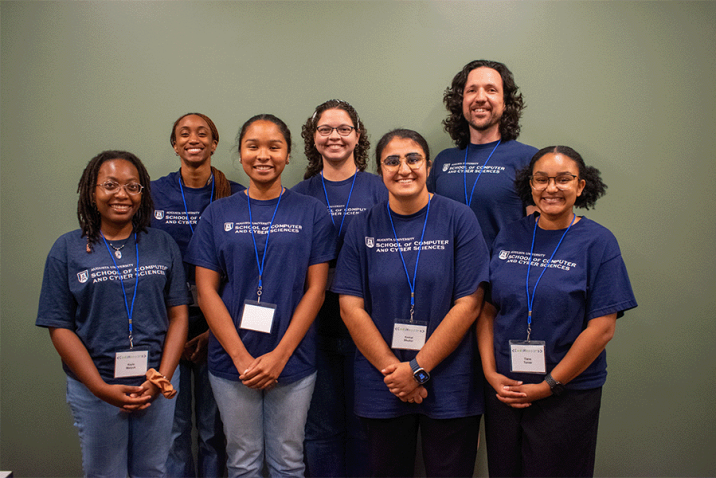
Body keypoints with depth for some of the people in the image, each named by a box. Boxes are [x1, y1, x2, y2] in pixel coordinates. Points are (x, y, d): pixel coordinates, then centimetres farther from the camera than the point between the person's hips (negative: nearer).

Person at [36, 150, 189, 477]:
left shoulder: (163, 245, 2)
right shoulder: (68, 249, -1)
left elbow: (178, 316, 1)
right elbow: (60, 328, -4)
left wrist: (163, 377, -9)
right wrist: (102, 388, -12)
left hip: (158, 384, 1)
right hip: (93, 389, -1)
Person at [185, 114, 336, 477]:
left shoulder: (311, 212, 0)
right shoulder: (218, 214, 3)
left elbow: (316, 289, -3)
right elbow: (206, 290, -1)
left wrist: (280, 355, -11)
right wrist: (241, 357, -10)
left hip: (292, 361, 0)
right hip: (232, 362, 1)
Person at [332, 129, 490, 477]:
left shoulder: (459, 220, -4)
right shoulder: (363, 229, 2)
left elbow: (468, 305, -9)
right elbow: (351, 308, -3)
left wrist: (418, 368, -11)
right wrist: (393, 370, -10)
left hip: (449, 386, -1)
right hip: (382, 388, 2)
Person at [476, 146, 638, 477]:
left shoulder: (598, 242, -7)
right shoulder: (509, 237, 3)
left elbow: (602, 329, -11)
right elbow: (487, 310, 4)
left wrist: (549, 385, -11)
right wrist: (490, 373, -7)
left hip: (567, 396, -3)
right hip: (504, 389, 3)